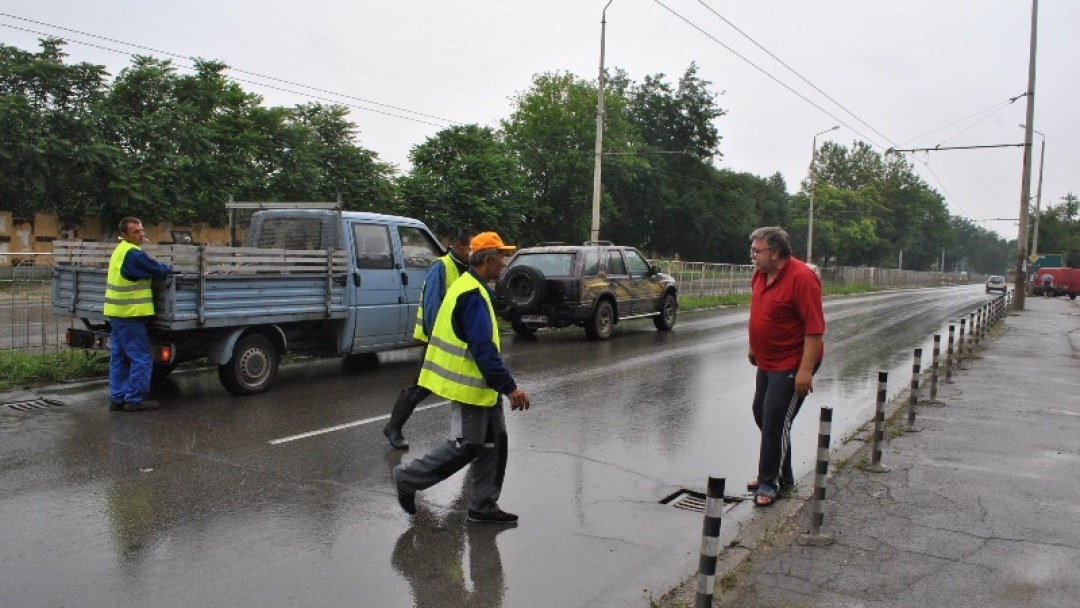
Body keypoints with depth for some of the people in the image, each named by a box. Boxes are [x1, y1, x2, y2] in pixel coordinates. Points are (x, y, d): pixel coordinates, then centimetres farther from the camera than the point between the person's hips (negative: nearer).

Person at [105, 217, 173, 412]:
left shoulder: (120, 250, 14)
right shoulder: (133, 254, -18)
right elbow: (158, 270, -16)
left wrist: (162, 268, 3)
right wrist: (169, 268, 4)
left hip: (116, 313, 10)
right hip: (129, 315, -10)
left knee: (119, 358, 13)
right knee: (142, 358, -3)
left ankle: (117, 398, 18)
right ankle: (135, 399, 1)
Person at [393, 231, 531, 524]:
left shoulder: (471, 288, 12)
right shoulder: (473, 294, -20)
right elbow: (483, 349, -26)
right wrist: (510, 387, -25)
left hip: (480, 384, 10)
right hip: (469, 385, -10)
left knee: (494, 442, 11)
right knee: (466, 446, -1)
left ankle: (484, 506, 19)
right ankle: (409, 478, 14)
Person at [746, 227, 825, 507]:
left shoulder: (801, 278, -22)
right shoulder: (760, 274, 5)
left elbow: (815, 327, -24)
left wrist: (806, 369, -26)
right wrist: (754, 347, 24)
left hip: (792, 365, -9)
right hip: (767, 361, 9)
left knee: (775, 421, -6)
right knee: (761, 413, 14)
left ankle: (769, 484, 8)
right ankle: (782, 475, 29)